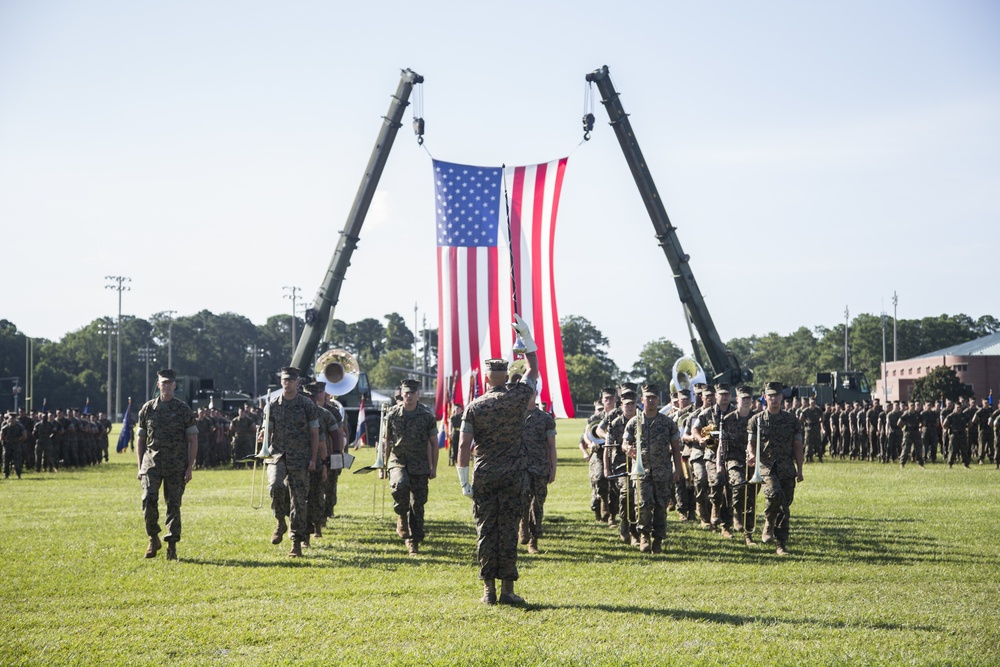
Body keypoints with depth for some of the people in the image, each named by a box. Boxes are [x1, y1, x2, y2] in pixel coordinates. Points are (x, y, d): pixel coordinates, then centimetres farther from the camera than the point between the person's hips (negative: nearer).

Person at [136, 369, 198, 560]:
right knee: (149, 501, -12)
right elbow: (140, 439, 12)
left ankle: (172, 546, 6)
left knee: (173, 505, -1)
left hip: (176, 467, -1)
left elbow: (193, 440, 2)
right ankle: (153, 539, 7)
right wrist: (140, 466, 6)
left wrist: (189, 468, -5)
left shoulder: (183, 409, 3)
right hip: (152, 464, 1)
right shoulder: (148, 409, 8)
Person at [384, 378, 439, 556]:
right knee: (399, 485, -31)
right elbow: (387, 440, 11)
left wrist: (434, 467, 2)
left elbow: (433, 443, 6)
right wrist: (383, 464, 10)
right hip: (398, 461, 0)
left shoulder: (427, 415, 0)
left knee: (417, 504, 1)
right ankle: (402, 516, -6)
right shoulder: (392, 414, 2)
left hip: (419, 465, 0)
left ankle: (413, 541, 12)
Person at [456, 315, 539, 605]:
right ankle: (507, 590, -1)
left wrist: (464, 480, 0)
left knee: (486, 532, 5)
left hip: (483, 478, 0)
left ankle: (488, 590, 5)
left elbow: (464, 445, -6)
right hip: (512, 478, 0)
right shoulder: (518, 398, -1)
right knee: (508, 531, 0)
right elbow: (533, 370, 16)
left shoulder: (475, 406, -1)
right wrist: (526, 337, 19)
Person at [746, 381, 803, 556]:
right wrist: (751, 454, -18)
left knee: (785, 507, 0)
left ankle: (782, 544, 8)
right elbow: (751, 442, 5)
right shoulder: (756, 420, 7)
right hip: (766, 465, -2)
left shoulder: (792, 421, 11)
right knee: (774, 493, -29)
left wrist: (799, 470, 7)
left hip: (787, 468, 2)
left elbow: (797, 446, 12)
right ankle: (768, 524, -3)